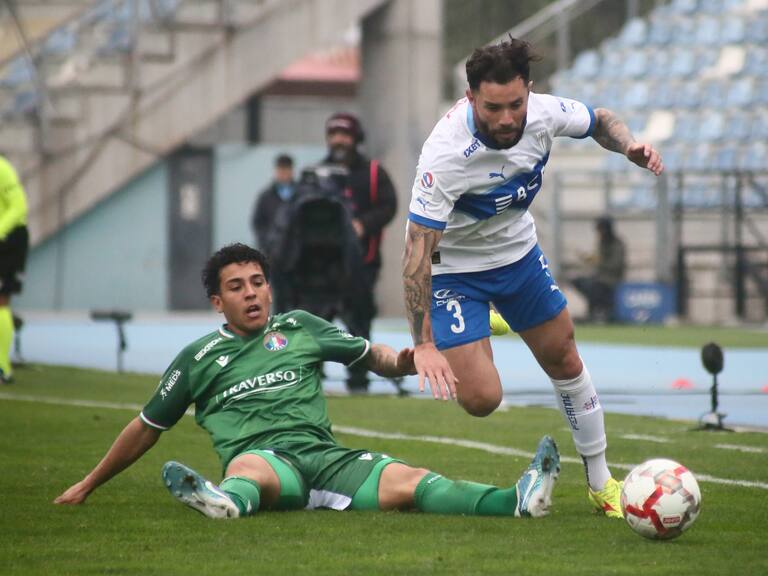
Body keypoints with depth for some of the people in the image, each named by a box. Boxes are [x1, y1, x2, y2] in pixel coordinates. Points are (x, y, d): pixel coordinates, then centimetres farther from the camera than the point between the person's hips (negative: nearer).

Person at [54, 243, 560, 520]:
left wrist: (404, 361, 2)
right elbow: (147, 429, 27)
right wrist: (88, 486, 30)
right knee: (247, 467, -42)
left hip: (326, 458, 2)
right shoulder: (198, 359, 19)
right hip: (261, 457, -2)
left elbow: (374, 357, 27)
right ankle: (226, 501, -79)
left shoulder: (300, 329, 24)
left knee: (407, 482, -25)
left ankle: (517, 500, -48)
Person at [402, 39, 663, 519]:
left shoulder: (543, 113, -21)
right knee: (482, 399, -14)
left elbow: (600, 120, 4)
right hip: (454, 268, -5)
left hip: (518, 250, 5)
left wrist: (629, 146, -19)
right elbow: (418, 249, -35)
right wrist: (423, 344, -40)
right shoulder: (445, 154, -37)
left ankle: (601, 481, 30)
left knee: (564, 358, 13)